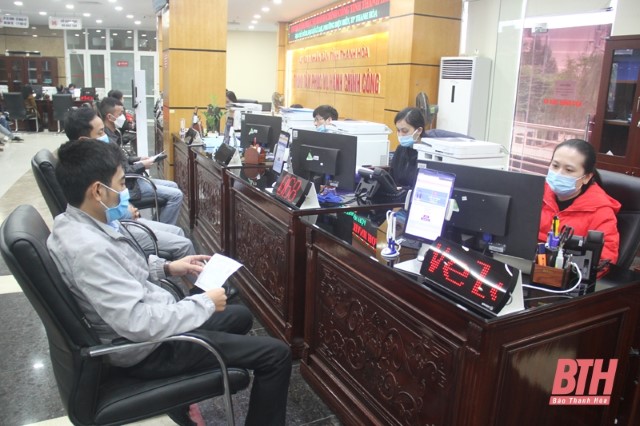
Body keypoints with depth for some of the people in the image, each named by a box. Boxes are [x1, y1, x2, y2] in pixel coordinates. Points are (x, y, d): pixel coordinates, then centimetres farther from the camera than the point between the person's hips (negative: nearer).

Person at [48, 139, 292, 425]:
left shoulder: (72, 224, -1)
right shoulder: (87, 248, -32)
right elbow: (140, 324, -34)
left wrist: (166, 267, 8)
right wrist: (205, 303, -21)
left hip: (149, 318, 10)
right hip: (147, 347, -10)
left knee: (241, 316, 26)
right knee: (276, 355, -7)